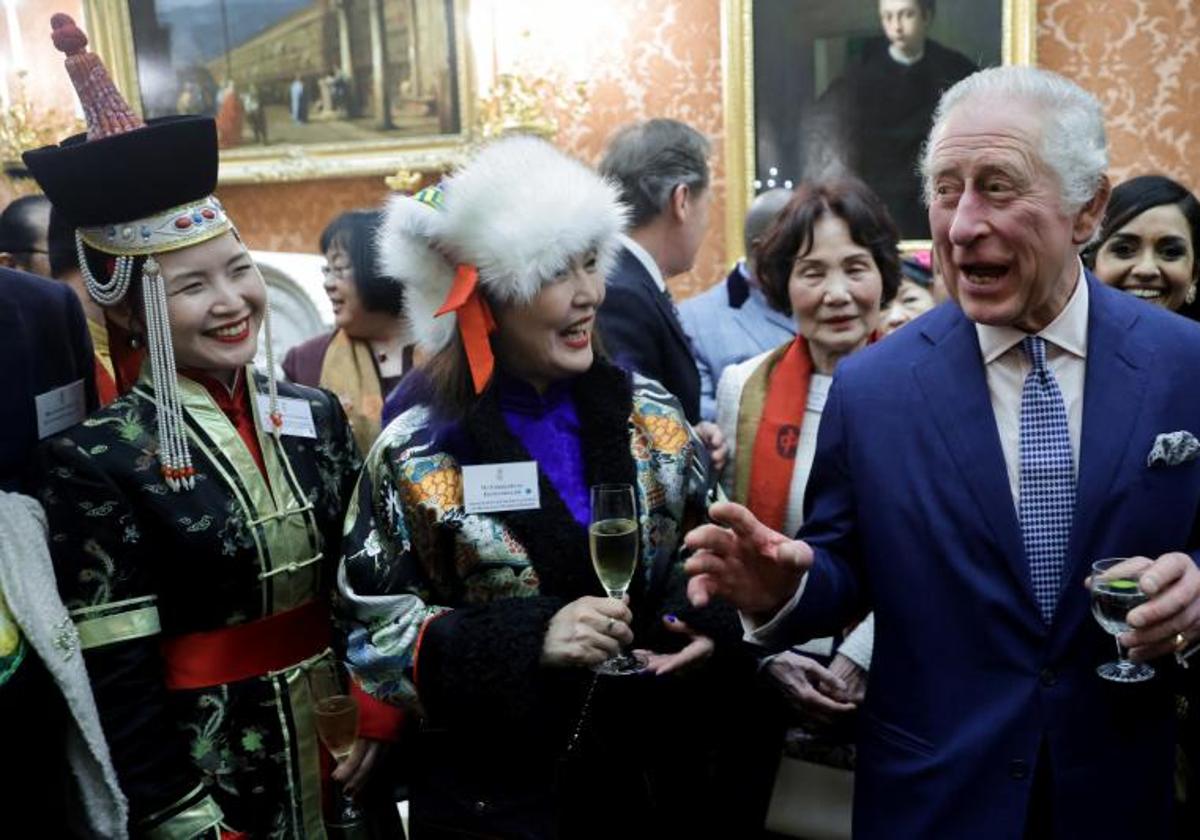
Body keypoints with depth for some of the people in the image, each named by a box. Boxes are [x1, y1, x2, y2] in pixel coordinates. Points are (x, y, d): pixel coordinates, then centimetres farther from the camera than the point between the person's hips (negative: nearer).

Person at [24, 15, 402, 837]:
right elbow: (116, 682, -14)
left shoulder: (315, 415, 0)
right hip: (216, 770, -4)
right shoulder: (97, 458, -15)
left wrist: (378, 707, -4)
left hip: (347, 747, 5)